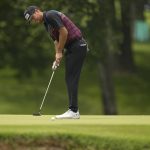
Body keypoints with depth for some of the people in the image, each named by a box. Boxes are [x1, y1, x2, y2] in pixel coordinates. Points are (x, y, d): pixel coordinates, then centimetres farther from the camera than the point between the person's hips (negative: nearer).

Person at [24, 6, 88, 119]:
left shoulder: (50, 15, -13)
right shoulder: (46, 23, 18)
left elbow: (64, 32, -20)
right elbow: (57, 40, 20)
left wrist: (59, 52, -11)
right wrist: (57, 58, 7)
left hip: (77, 45, -10)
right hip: (71, 48, 10)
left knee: (72, 79, -10)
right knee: (70, 79, 9)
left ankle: (73, 111, -11)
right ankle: (73, 110, 10)